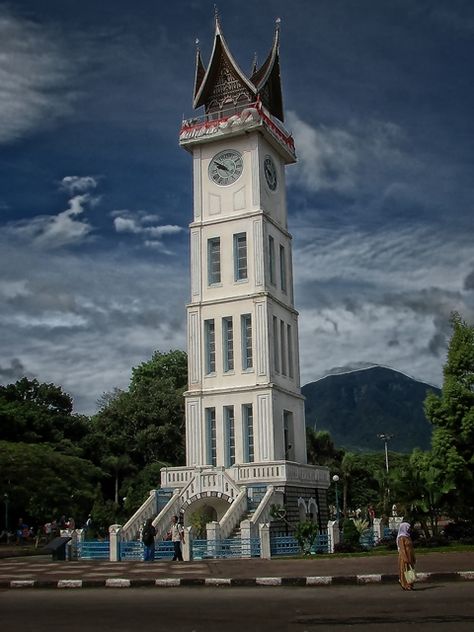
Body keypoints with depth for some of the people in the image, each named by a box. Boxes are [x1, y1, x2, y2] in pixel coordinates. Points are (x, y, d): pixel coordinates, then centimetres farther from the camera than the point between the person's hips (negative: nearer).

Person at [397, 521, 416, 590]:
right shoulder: (401, 538, -13)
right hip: (404, 556, -9)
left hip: (410, 556, 9)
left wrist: (413, 557, 16)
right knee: (405, 571, -5)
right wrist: (405, 558, -24)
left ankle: (409, 585, 14)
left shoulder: (408, 537, 14)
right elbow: (402, 549, -19)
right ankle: (405, 586, -1)